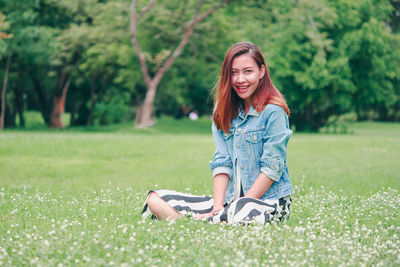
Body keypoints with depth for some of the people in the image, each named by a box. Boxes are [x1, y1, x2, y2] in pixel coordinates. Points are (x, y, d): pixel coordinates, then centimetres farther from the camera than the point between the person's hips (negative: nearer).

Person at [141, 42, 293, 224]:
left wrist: (242, 205, -17)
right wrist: (218, 205, -10)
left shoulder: (273, 111, -9)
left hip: (269, 200, -6)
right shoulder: (224, 109, 9)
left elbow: (272, 168, -12)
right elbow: (222, 162, 3)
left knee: (241, 214, -43)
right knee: (155, 199, -5)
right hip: (231, 199, 6)